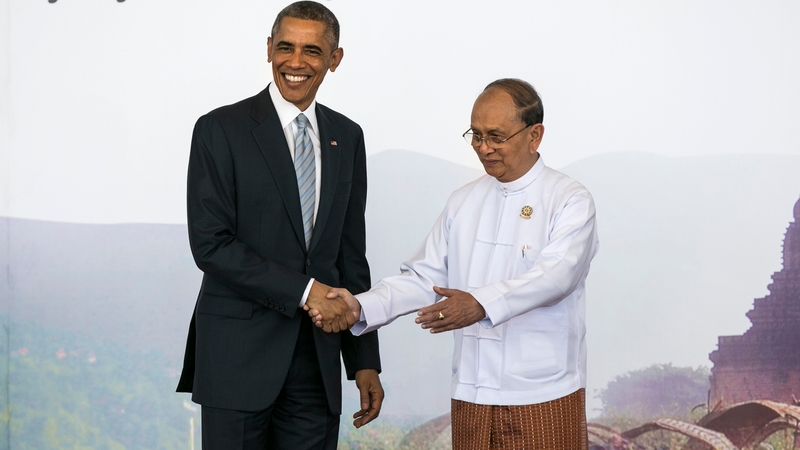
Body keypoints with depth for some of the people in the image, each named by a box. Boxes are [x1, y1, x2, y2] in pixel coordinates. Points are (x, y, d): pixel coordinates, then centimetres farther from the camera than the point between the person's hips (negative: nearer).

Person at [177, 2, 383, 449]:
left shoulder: (348, 137, 10)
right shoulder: (221, 130, -4)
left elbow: (352, 252, 12)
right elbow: (210, 244, -12)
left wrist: (365, 361, 9)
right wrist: (304, 290, -16)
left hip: (316, 358, 4)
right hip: (238, 353, -4)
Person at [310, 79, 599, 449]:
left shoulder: (570, 201, -6)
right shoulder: (463, 202, 10)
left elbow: (556, 275, -22)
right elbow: (423, 278, 5)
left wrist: (482, 304, -38)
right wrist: (362, 307, -12)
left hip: (544, 396, -4)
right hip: (471, 394, 4)